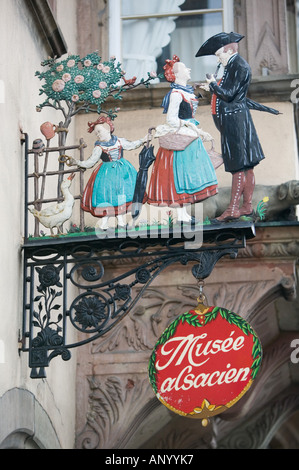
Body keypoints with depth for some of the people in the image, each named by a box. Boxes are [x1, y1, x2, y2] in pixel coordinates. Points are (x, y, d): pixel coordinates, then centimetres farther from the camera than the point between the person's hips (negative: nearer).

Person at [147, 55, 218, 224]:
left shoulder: (187, 92, 14)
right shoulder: (176, 94, -14)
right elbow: (171, 119, -20)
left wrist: (199, 132, 18)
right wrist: (192, 128, -18)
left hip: (190, 136, 10)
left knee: (189, 174, 10)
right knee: (181, 173, -7)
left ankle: (185, 213, 14)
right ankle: (181, 214, -3)